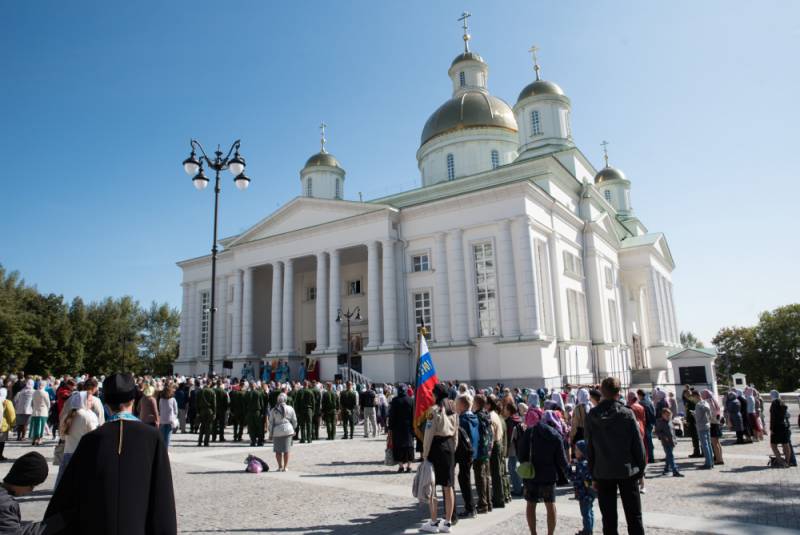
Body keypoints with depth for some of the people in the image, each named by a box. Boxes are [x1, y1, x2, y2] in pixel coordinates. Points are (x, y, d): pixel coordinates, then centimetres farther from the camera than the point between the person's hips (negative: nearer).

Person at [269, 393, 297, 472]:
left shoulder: (274, 410, 0)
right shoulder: (290, 409, 1)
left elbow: (271, 422, 1)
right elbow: (294, 421, 7)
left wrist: (271, 433, 9)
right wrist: (293, 429, 23)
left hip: (277, 431, 0)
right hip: (287, 430, 0)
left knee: (278, 450, 11)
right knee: (286, 450, 6)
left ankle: (280, 466, 11)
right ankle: (285, 467, 7)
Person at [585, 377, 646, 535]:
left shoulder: (592, 416, -4)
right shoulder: (627, 414, -9)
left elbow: (589, 447, 0)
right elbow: (638, 444, -6)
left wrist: (593, 474, 8)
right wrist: (640, 469, 6)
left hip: (603, 473, 1)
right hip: (627, 470, -1)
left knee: (608, 519, 9)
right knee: (634, 517, 10)